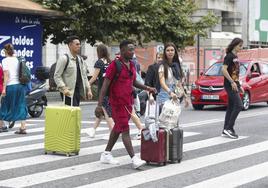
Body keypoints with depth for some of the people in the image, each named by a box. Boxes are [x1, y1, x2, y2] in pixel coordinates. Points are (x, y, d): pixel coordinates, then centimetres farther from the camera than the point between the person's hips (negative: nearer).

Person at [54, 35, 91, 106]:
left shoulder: (80, 59, 16)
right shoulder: (64, 59, -7)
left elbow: (84, 76, 20)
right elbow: (57, 76, -11)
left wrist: (88, 89, 11)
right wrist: (63, 88, -22)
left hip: (78, 91, 7)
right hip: (69, 92, -7)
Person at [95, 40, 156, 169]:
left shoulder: (131, 65, 11)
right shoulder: (115, 65, -13)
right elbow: (105, 85, -15)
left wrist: (147, 88, 11)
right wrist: (100, 104, -20)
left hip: (128, 102, 8)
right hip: (118, 103, -8)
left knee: (118, 128, 15)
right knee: (125, 130, -11)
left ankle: (106, 155, 26)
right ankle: (134, 159, -16)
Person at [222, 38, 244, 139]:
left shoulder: (235, 57, 16)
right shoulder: (229, 56, -12)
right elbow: (224, 70, -21)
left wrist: (239, 86, 20)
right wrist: (232, 82, -22)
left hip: (235, 84, 9)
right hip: (230, 85, -9)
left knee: (231, 108, 8)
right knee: (238, 105, -14)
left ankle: (226, 131, 11)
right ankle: (229, 128, -12)